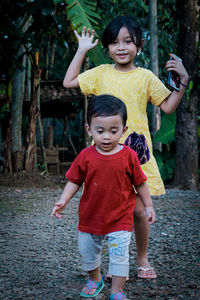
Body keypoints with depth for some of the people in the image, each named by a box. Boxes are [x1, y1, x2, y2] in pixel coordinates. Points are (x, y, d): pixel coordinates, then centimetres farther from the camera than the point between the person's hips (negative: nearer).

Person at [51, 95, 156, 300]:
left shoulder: (128, 156, -11)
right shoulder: (85, 156, -9)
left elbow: (140, 183, 0)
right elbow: (74, 181, 1)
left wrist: (148, 206, 5)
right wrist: (63, 200, -13)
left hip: (120, 218, -2)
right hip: (90, 216, 3)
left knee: (119, 255, -2)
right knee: (87, 252, 18)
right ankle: (95, 279, 43)